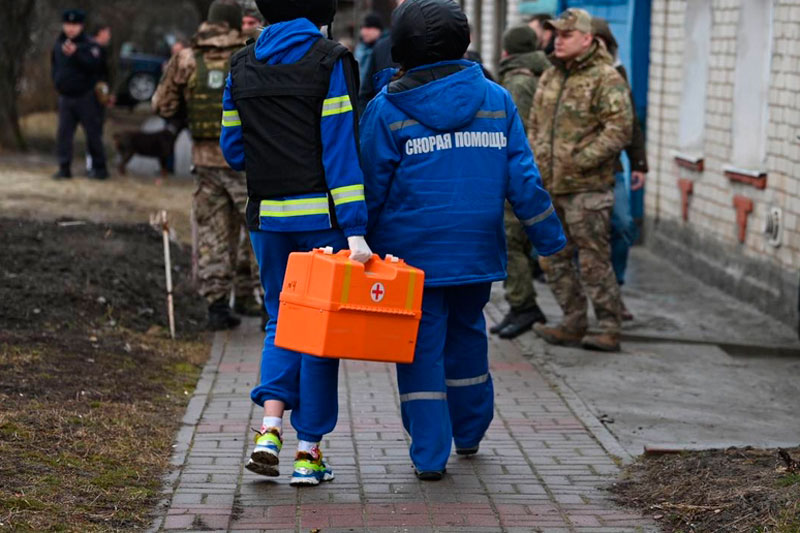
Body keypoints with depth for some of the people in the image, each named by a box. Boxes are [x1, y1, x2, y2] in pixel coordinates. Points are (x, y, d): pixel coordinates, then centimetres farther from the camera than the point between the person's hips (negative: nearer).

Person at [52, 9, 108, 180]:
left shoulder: (90, 45, -9)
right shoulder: (58, 45, 10)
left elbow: (94, 65, -26)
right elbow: (55, 67, 23)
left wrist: (76, 53, -37)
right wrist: (58, 82, 9)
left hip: (86, 97, -5)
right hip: (65, 97, 5)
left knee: (93, 133, 0)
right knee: (64, 133, 2)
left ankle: (99, 167, 8)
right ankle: (64, 168, 7)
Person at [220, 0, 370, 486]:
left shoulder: (242, 66, 7)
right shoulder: (331, 62, -8)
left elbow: (233, 149, 11)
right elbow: (342, 148, -13)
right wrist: (355, 231, -15)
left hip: (267, 214, 4)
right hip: (322, 214, -4)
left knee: (282, 318, 17)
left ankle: (270, 427, -3)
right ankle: (309, 452, 9)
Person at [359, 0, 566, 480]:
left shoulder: (387, 109, -6)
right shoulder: (497, 100, 2)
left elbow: (373, 188, -4)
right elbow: (523, 179, 1)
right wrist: (550, 237, 9)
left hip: (412, 254, -3)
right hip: (478, 251, 3)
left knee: (422, 347, 3)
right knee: (467, 335, 21)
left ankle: (430, 454, 1)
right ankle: (469, 433, 34)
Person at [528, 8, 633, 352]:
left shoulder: (605, 78, -10)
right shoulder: (549, 77, 15)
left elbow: (619, 129, -17)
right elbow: (535, 125, 25)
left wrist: (580, 161, -20)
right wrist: (534, 162, 13)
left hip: (586, 188, -8)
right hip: (549, 187, 8)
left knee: (594, 261, -6)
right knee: (554, 259, 12)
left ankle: (609, 330, 1)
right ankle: (573, 324, 22)